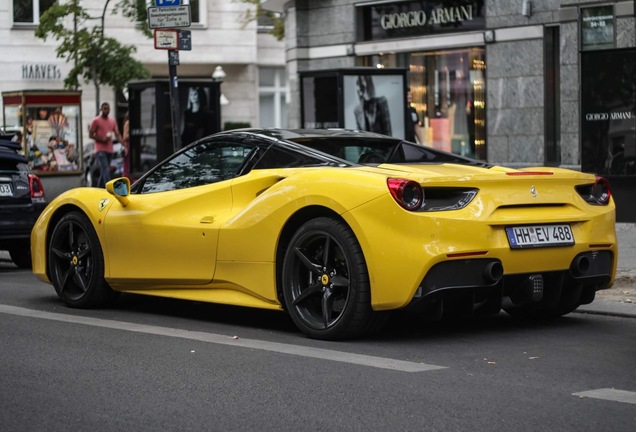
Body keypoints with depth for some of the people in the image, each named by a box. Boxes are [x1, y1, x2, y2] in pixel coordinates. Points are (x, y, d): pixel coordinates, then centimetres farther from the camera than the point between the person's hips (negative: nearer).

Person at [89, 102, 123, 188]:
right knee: (106, 171, -17)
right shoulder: (96, 121, -2)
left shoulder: (113, 121, 15)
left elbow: (118, 135, 12)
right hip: (100, 150, -6)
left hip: (109, 150, 6)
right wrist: (102, 139, -17)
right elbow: (91, 135, -4)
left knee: (103, 172, 11)